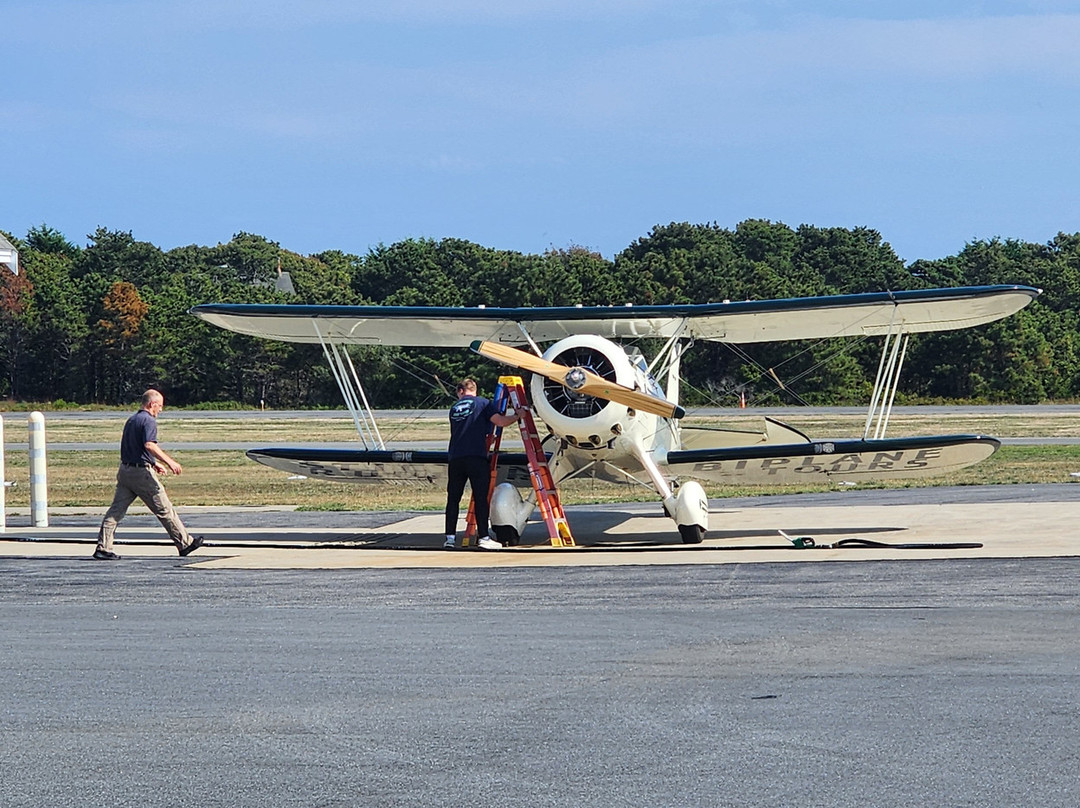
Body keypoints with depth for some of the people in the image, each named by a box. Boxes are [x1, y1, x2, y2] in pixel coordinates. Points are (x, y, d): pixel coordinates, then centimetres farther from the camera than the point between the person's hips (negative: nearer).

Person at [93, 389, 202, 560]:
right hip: (141, 472, -8)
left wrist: (154, 463, 35)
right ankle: (184, 543, 9)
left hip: (124, 470, 8)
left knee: (116, 510, 4)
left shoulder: (131, 420, 19)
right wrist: (169, 462, -28)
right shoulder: (149, 420, -10)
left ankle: (103, 548, -3)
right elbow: (150, 445, -26)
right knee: (164, 510, 1)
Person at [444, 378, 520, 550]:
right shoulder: (482, 403, 6)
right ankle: (484, 537, -4)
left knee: (453, 498, 8)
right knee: (481, 498, -2)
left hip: (455, 457, 4)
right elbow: (500, 421, -5)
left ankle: (450, 537, 6)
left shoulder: (454, 408, 21)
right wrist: (518, 416, 12)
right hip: (476, 457, -4)